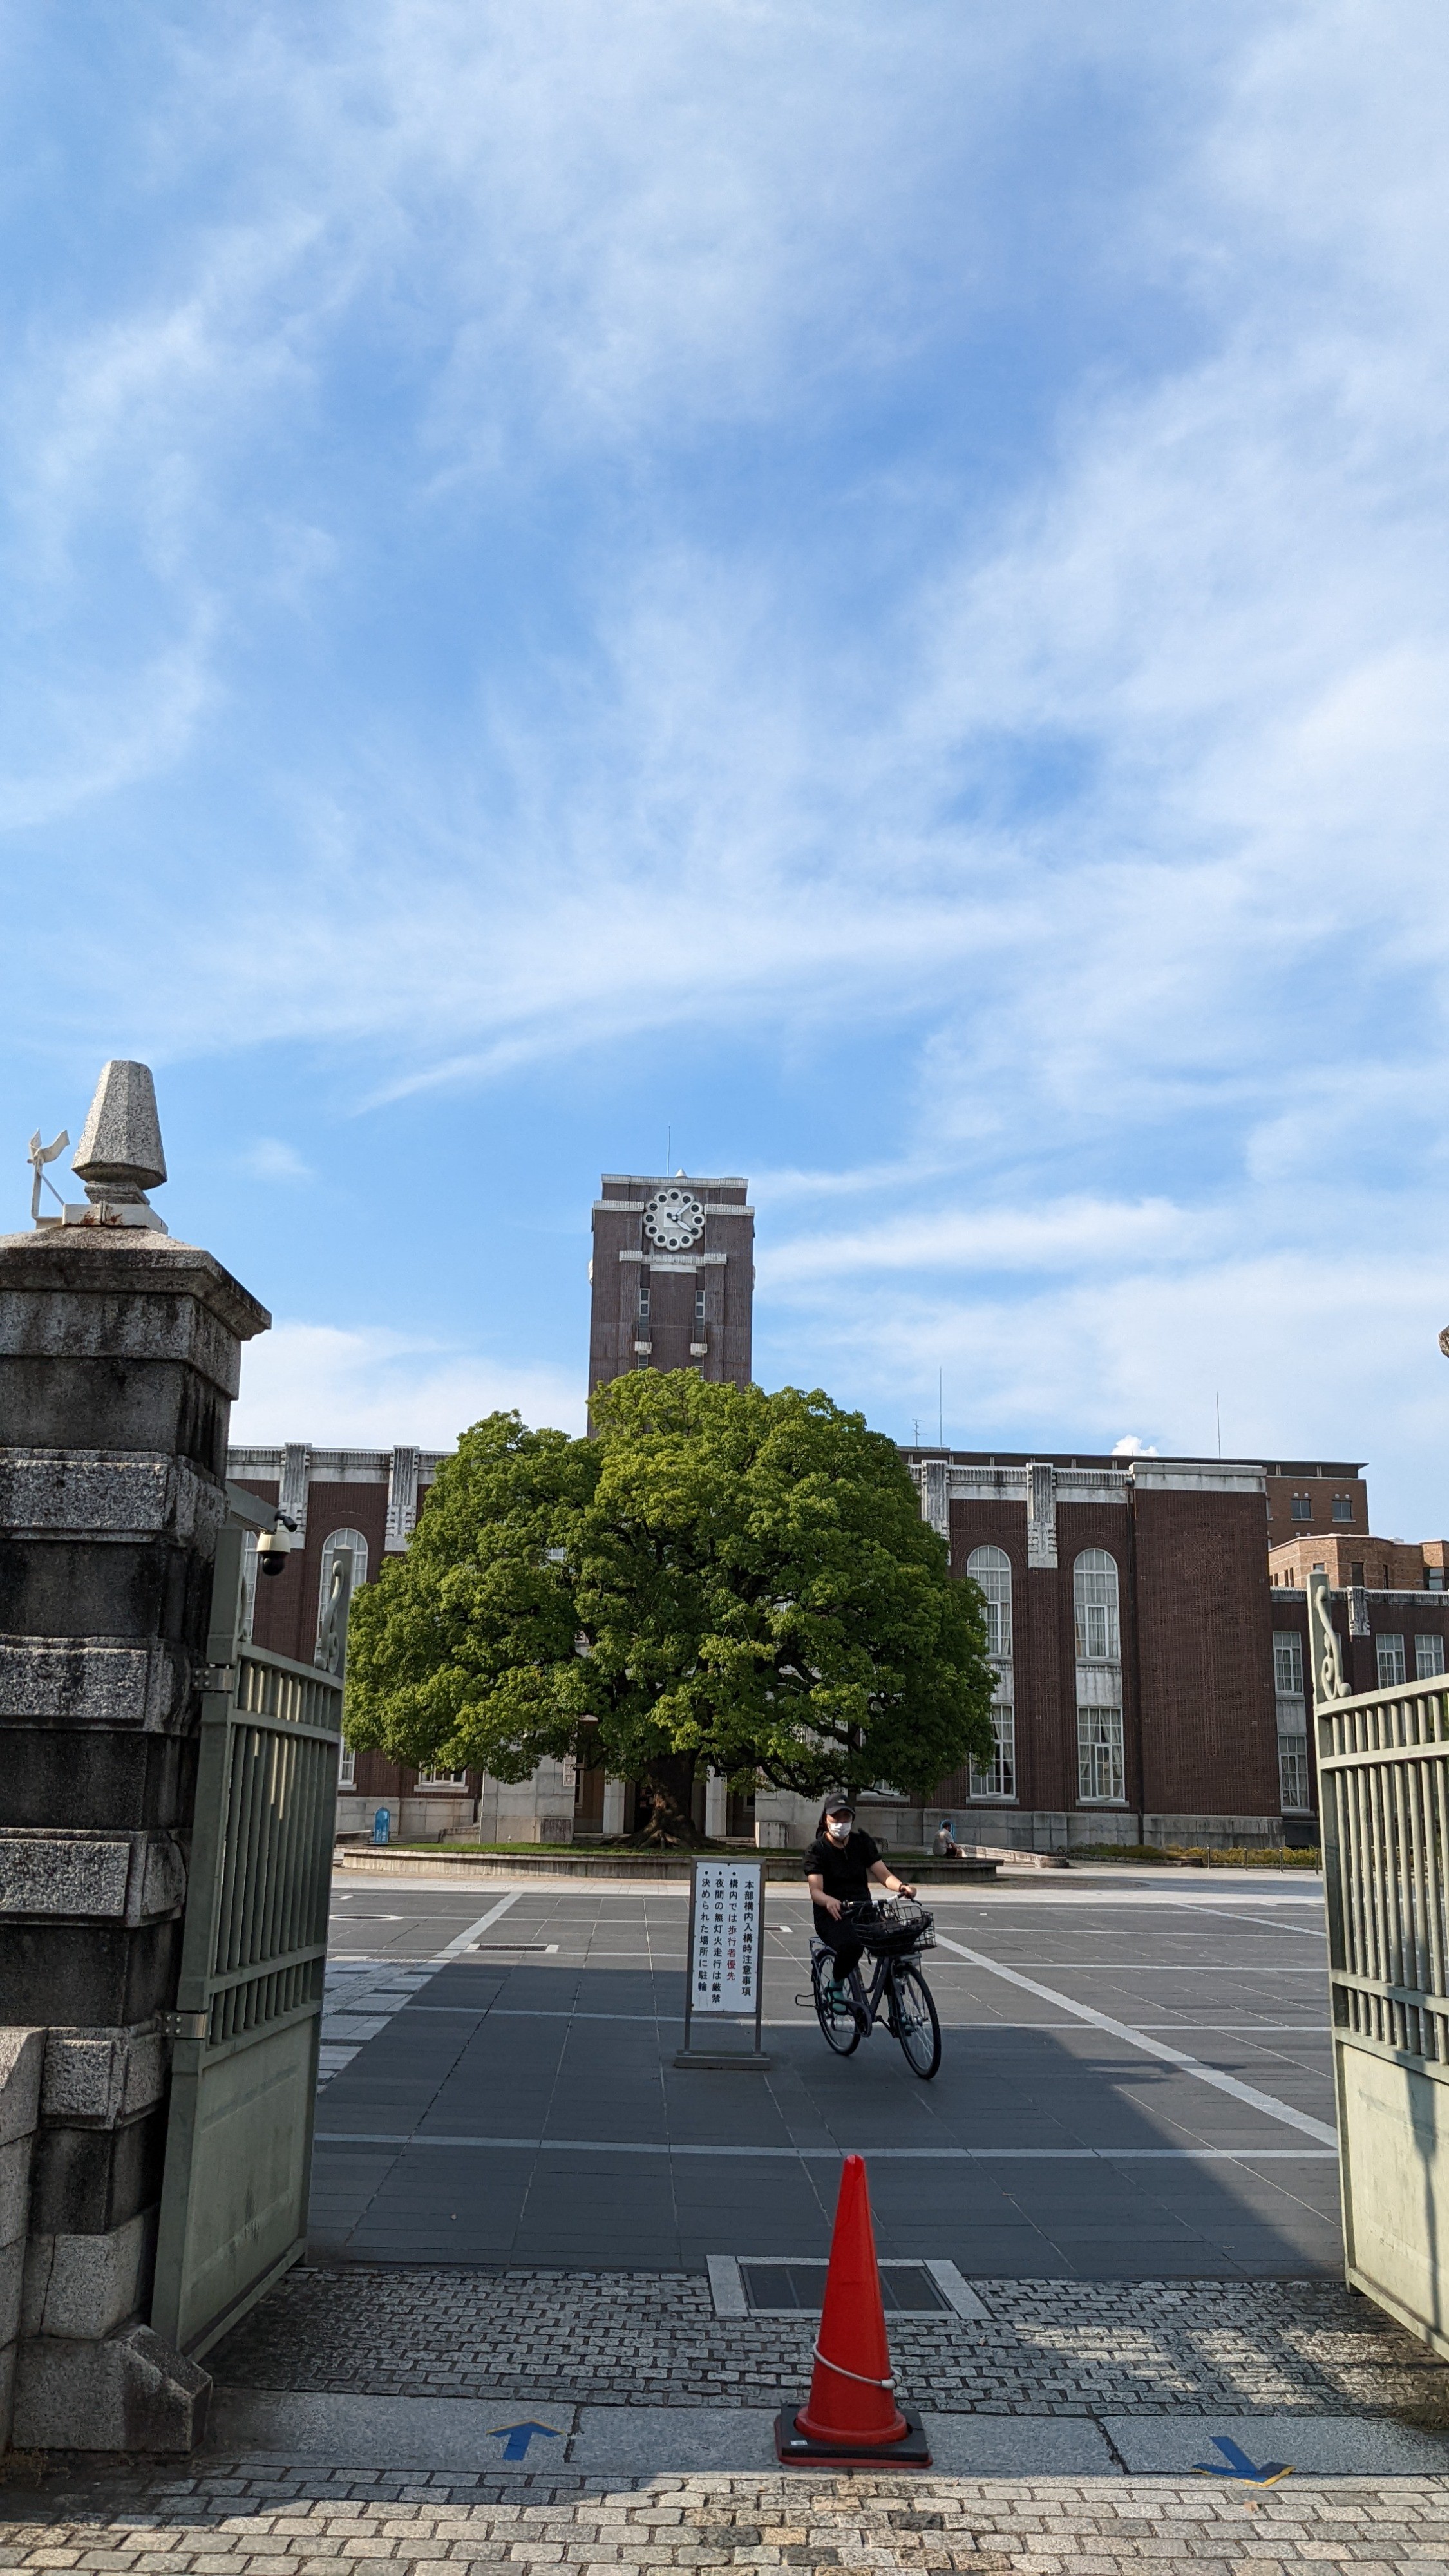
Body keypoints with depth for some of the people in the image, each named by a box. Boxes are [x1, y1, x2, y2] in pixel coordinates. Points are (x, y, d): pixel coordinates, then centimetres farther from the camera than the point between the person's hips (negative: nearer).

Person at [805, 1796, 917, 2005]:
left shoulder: (862, 1842, 10)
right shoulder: (817, 1850, -2)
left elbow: (884, 1875, 2)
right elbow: (815, 1890, -15)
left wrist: (901, 1886, -21)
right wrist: (830, 1901, -39)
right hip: (832, 1916, -4)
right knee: (850, 1944, -36)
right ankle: (837, 1986, -5)